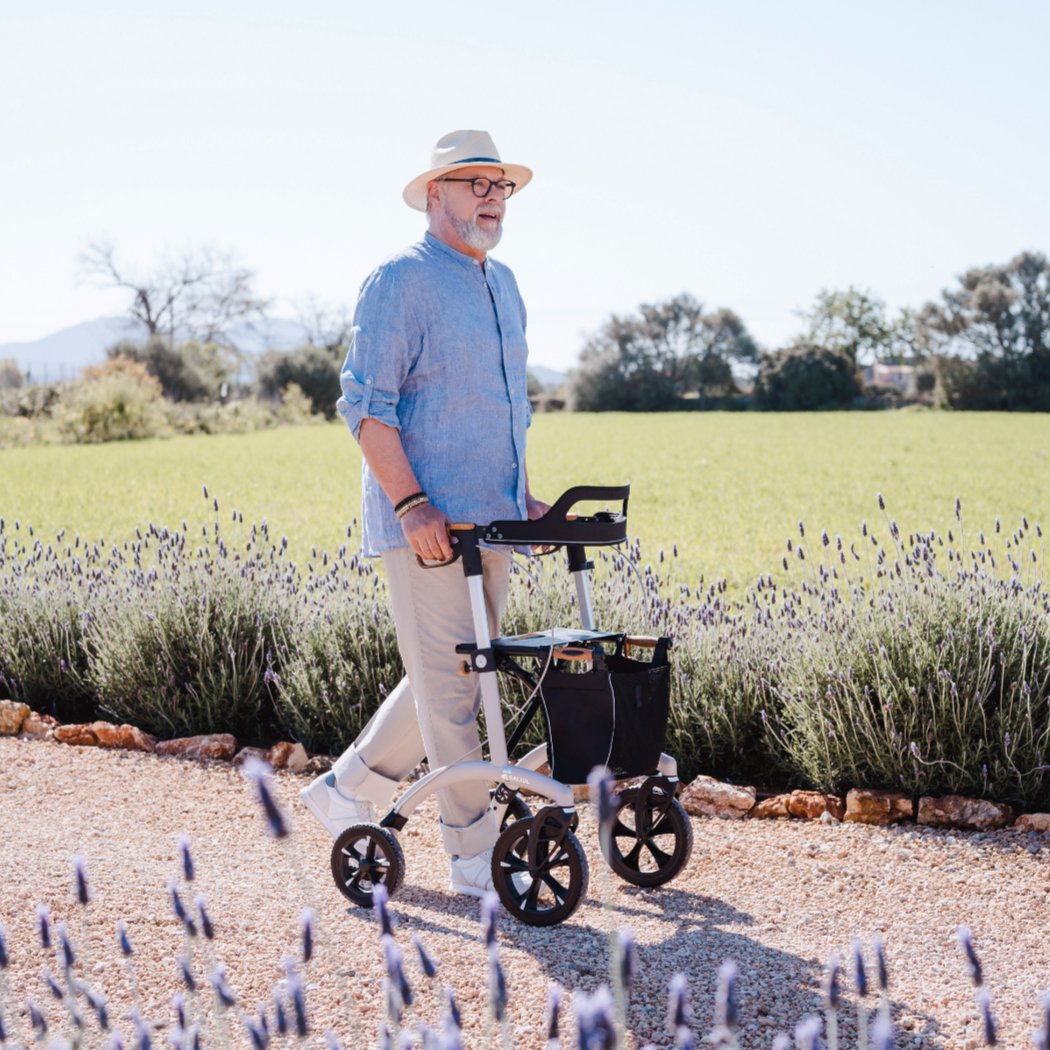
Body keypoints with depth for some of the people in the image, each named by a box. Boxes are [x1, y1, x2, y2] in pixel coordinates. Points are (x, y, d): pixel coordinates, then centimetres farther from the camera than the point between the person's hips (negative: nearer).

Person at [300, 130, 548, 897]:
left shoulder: (503, 284, 18)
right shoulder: (401, 281, -7)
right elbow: (365, 403, -13)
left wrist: (525, 496, 17)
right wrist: (412, 505, -21)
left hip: (491, 520, 9)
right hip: (426, 525, -8)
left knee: (454, 678, 13)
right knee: (450, 685, -4)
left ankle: (348, 790, 28)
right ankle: (476, 854, 5)